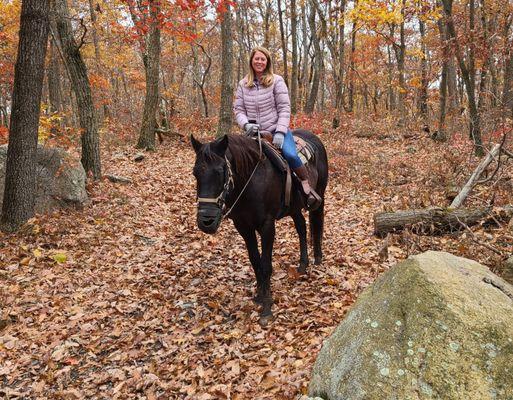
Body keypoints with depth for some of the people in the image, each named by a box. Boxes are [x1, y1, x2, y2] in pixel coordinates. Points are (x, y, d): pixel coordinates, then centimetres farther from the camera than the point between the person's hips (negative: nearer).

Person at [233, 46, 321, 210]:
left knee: (290, 155, -29)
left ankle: (307, 188, -12)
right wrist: (246, 124, -16)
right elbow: (238, 109, 5)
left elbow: (284, 108, -7)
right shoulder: (243, 84, 7)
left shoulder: (276, 81, -3)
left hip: (276, 130, -4)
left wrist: (280, 132, -19)